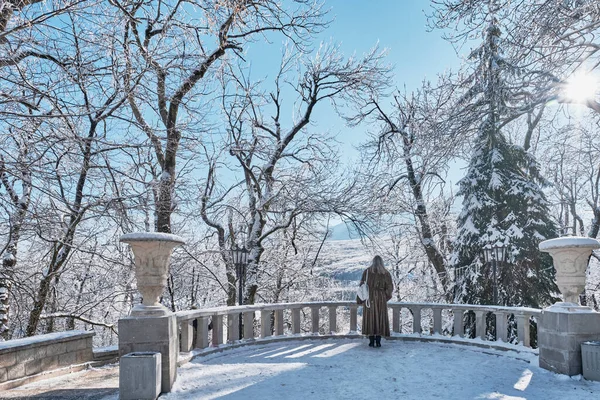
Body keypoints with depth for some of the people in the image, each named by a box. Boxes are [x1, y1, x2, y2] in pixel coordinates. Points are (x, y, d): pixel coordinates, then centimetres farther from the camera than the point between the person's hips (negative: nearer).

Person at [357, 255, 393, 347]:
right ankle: (378, 341, 6)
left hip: (369, 299, 0)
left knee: (370, 319, 6)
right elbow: (390, 288, 0)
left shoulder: (366, 271, -1)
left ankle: (371, 341, 5)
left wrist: (359, 300, 3)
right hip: (381, 299, 0)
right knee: (380, 319, 8)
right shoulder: (386, 273, 1)